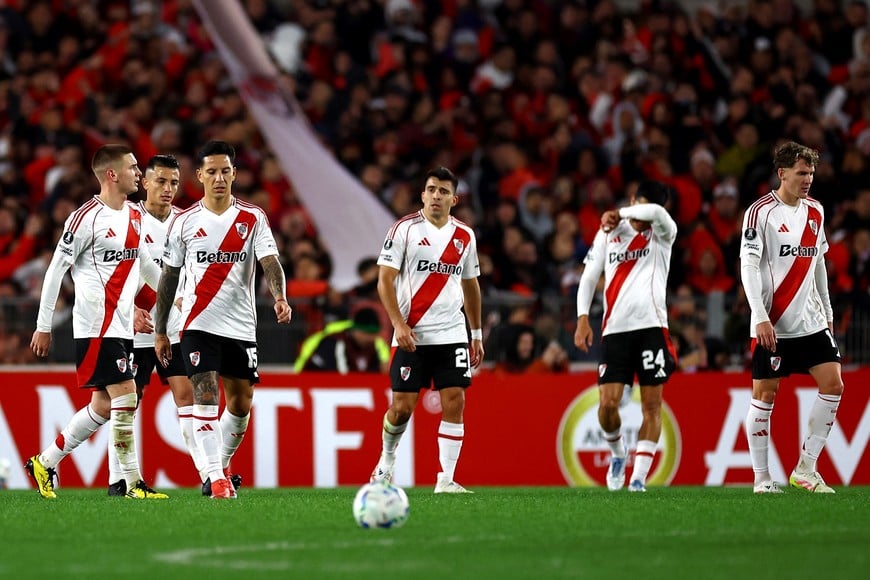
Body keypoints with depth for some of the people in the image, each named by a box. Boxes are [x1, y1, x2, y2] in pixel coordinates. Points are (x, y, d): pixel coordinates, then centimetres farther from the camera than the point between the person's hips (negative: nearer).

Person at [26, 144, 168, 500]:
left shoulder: (135, 216, 12)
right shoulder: (86, 217, -12)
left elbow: (144, 263, 27)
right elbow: (56, 270, -9)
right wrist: (44, 326, -9)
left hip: (122, 326, 8)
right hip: (96, 326, -8)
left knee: (103, 406, 9)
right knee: (125, 399, -11)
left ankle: (45, 463, 21)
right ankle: (133, 483, -6)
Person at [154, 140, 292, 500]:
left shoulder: (252, 219, 0)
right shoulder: (184, 222, 1)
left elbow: (270, 262, -12)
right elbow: (169, 278, 7)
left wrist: (280, 298, -32)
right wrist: (160, 331, 5)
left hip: (241, 326, 2)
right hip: (199, 325, -2)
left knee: (241, 404, 7)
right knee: (206, 397, -14)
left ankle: (224, 464, 29)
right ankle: (215, 478, -15)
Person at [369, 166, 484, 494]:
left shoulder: (465, 236, 10)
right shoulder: (405, 229, -3)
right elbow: (385, 281, -5)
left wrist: (477, 335, 19)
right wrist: (398, 324, -16)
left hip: (452, 334, 3)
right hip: (412, 335, -3)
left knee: (454, 402, -8)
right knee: (402, 406, -3)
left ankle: (446, 479, -5)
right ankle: (387, 458, 25)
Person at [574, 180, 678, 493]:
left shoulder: (662, 233, 3)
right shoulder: (608, 233, 10)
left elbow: (656, 212, -22)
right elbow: (589, 276, 13)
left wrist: (619, 214, -10)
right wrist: (583, 318, 2)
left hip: (651, 326, -1)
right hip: (615, 329, 1)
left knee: (652, 405, -4)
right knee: (607, 403, -7)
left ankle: (639, 476, 0)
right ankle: (618, 454, 21)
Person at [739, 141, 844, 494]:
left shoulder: (815, 212, 12)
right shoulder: (761, 212, -8)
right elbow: (748, 264, -12)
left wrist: (827, 311, 18)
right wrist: (760, 317, -19)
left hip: (810, 320, 6)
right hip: (772, 322, -6)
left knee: (833, 385, -4)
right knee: (764, 394, -1)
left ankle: (805, 469, 4)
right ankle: (761, 477, 6)